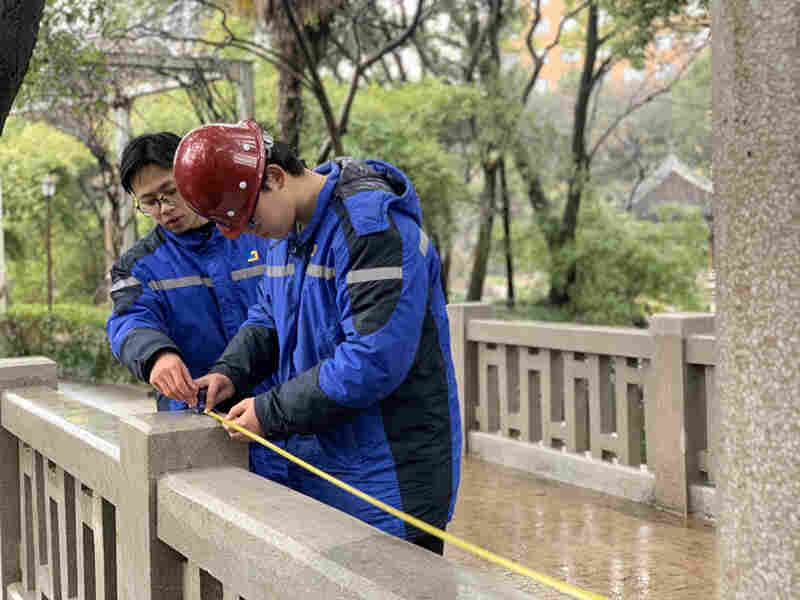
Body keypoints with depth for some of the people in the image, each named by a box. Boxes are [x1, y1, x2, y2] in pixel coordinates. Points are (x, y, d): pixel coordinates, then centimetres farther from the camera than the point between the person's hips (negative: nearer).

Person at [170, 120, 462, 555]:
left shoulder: (373, 226, -21)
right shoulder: (288, 230, 11)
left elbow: (375, 359, -27)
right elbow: (268, 319, 22)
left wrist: (271, 413, -19)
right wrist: (230, 372, 1)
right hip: (320, 466, 9)